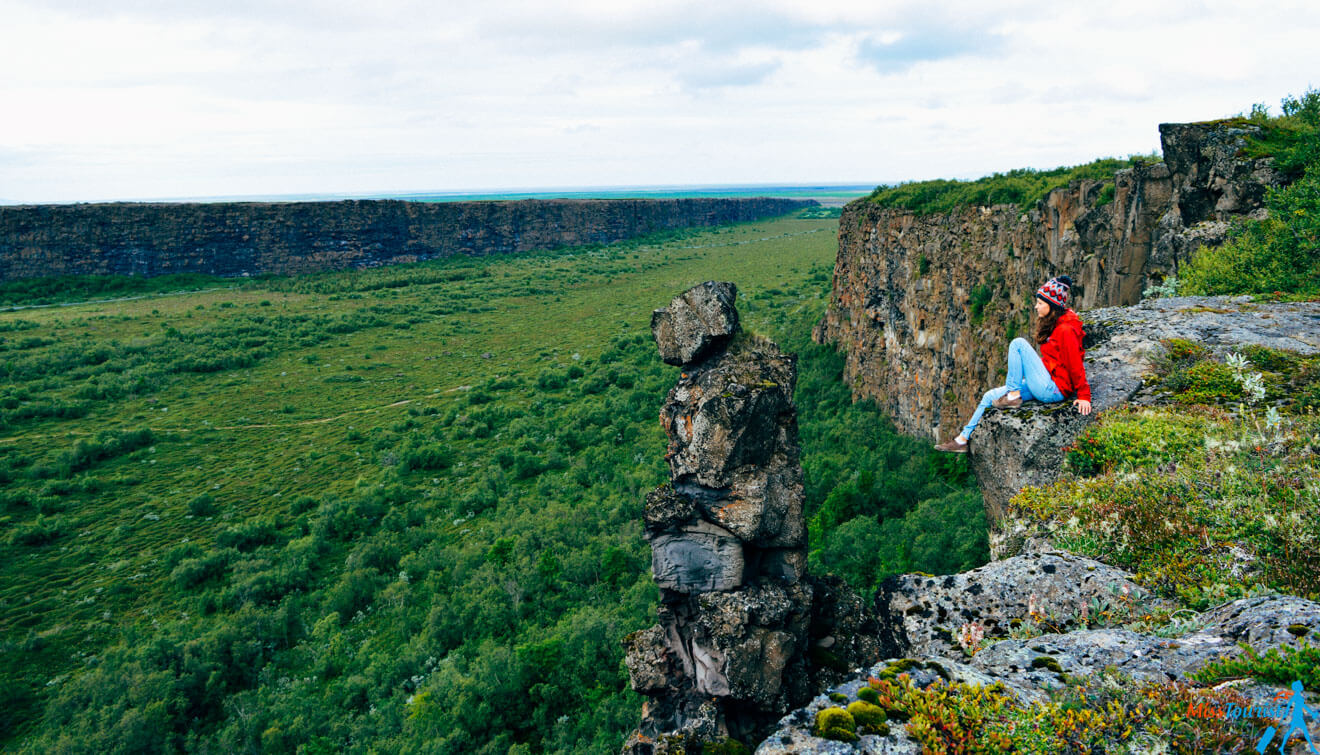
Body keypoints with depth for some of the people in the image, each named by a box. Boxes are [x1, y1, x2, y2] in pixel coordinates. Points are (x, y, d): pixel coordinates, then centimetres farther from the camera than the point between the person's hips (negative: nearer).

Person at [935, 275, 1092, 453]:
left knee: (1018, 344, -19)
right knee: (990, 396, 6)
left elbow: (1076, 365, -17)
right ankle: (964, 439, 10)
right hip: (1045, 385, 10)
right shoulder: (1051, 323, 12)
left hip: (1054, 389, -10)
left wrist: (1084, 396, -16)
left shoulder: (1066, 330, -17)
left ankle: (1013, 396, -12)